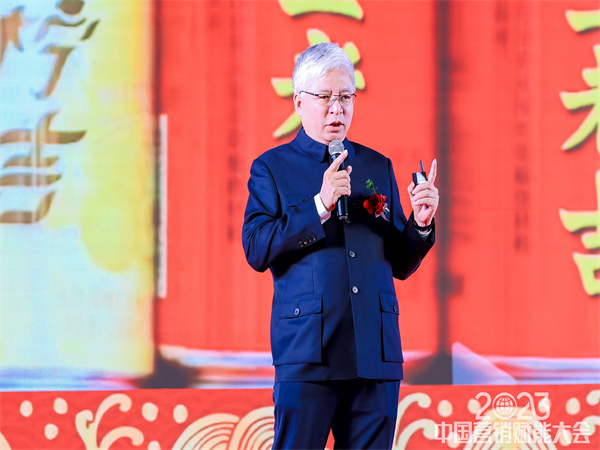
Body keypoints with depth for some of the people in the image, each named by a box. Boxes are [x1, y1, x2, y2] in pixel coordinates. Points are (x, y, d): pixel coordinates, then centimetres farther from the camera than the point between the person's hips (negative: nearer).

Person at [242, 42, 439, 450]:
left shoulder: (378, 168, 17)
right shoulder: (272, 168, 7)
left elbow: (400, 264, 16)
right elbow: (257, 251, -6)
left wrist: (420, 223, -4)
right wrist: (319, 206, -14)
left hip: (376, 356, 3)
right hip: (307, 355, -3)